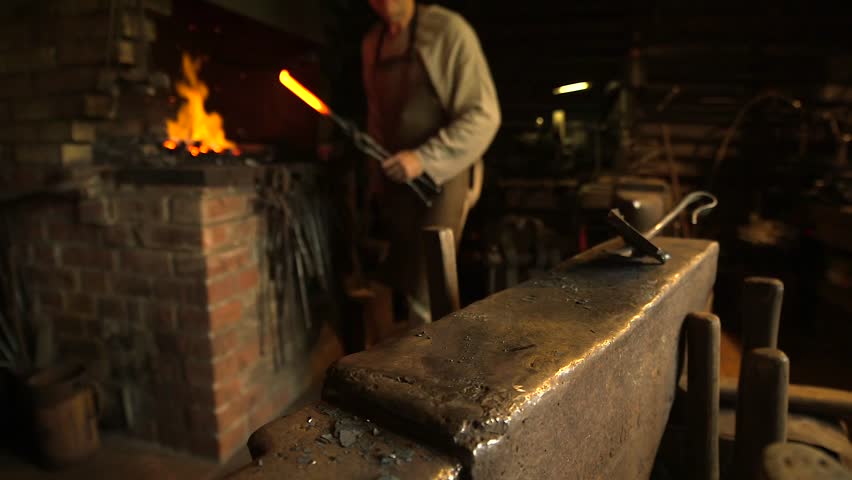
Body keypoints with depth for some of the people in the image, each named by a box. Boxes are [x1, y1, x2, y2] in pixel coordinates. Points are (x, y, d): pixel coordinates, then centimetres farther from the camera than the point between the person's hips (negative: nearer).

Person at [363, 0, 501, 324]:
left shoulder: (448, 30, -8)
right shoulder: (372, 43, 11)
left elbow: (483, 115, -14)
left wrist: (424, 159, -21)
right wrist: (379, 176, 14)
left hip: (443, 175, -6)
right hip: (397, 179, 6)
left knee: (426, 298, -12)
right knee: (404, 283, 10)